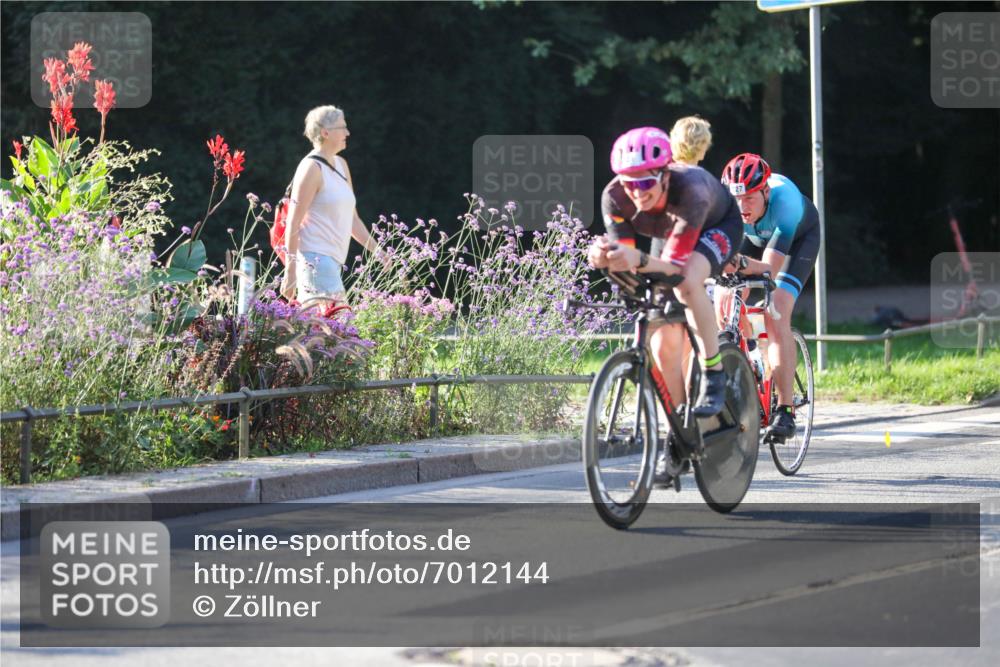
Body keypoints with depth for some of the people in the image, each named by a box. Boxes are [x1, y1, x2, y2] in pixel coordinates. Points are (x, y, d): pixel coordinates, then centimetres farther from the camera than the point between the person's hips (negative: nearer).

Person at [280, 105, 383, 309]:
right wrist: (290, 272, -17)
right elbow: (293, 223, -13)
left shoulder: (341, 165, 18)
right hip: (315, 259, -9)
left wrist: (378, 251, 16)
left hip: (333, 261, 9)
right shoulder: (312, 168, -9)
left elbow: (352, 219, 23)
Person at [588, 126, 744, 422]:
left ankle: (715, 375, -25)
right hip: (670, 235, 4)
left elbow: (674, 267, -44)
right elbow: (625, 263, -28)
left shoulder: (690, 190, -42)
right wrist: (604, 257, -51)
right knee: (664, 347, -5)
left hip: (718, 227, -4)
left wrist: (639, 260, -64)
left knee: (688, 280, -39)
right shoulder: (615, 197, -30)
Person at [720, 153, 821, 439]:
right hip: (752, 236, 4)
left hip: (798, 236, -4)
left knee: (776, 317, -23)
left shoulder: (785, 201, -42)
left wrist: (740, 264, -64)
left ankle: (785, 410, -21)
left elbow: (770, 268, -45)